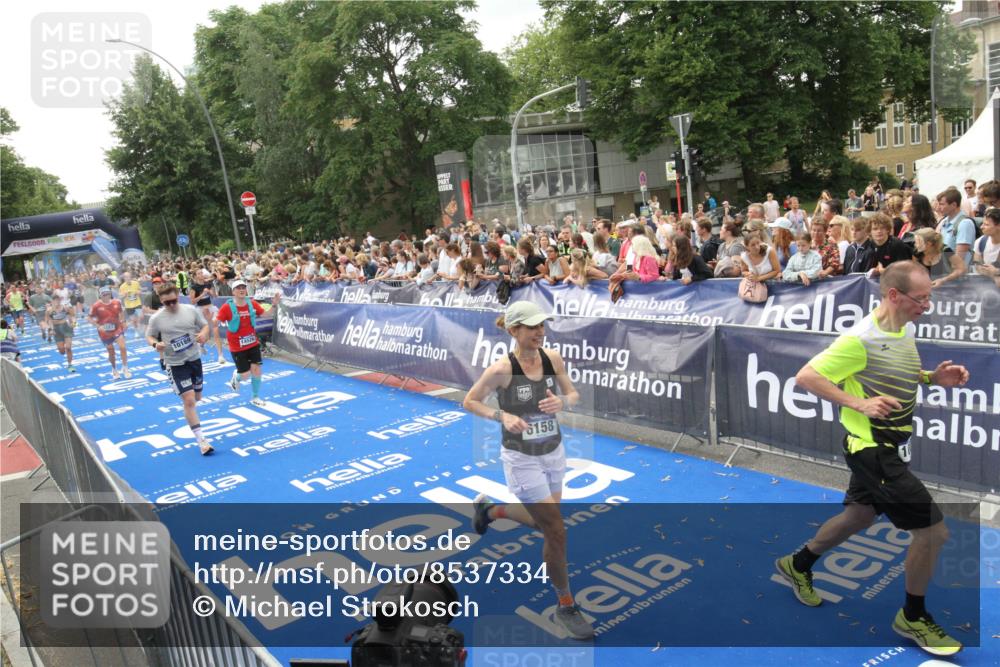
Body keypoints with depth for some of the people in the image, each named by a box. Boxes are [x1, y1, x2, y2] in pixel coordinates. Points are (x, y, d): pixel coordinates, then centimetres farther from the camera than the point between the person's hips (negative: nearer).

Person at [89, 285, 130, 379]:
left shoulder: (117, 302, -5)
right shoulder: (96, 306, -14)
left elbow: (121, 312, 15)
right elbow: (89, 318, -6)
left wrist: (123, 322, 5)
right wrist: (98, 326, -17)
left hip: (117, 329, 1)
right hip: (105, 332, -1)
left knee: (122, 347, -15)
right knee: (111, 352, 9)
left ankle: (125, 368, -1)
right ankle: (114, 370, 32)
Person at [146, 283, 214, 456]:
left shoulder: (191, 310, -6)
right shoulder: (156, 319, -10)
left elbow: (205, 325, 5)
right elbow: (149, 336, 2)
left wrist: (203, 333, -17)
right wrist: (155, 344, -19)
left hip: (194, 358, 4)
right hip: (175, 364, -3)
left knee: (197, 397, 19)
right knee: (189, 401, -12)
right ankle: (201, 440, -7)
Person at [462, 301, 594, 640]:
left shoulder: (553, 358, -7)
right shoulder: (502, 369, -21)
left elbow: (574, 394, 6)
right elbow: (469, 401, -8)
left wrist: (562, 402, -17)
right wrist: (503, 416, -23)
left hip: (554, 452, 6)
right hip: (522, 459, -6)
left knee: (544, 521, 22)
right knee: (556, 532, -3)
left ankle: (489, 509, 48)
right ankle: (566, 606, 20)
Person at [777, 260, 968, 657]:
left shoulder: (907, 330, 4)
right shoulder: (861, 339, -24)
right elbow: (805, 377, -21)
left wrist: (935, 377, 0)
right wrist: (859, 404, -27)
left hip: (889, 448, 9)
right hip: (873, 449, -9)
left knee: (858, 517, 24)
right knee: (933, 530, -5)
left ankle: (797, 565, 46)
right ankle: (912, 617, 19)